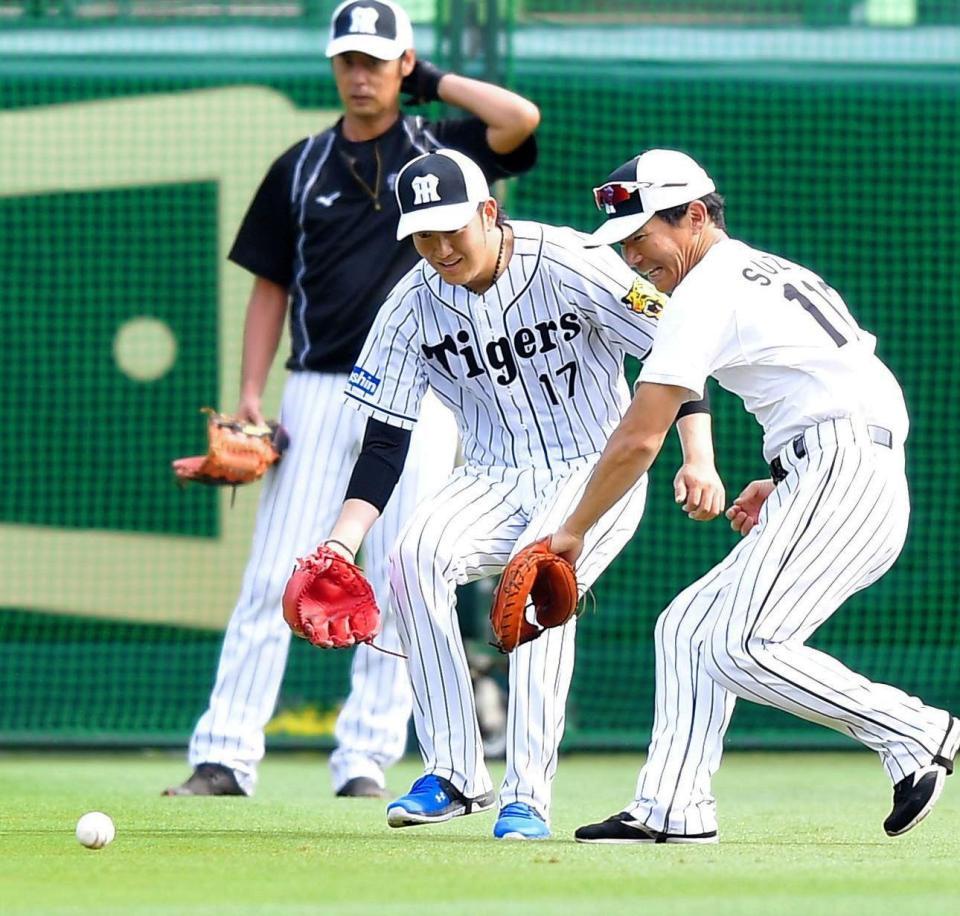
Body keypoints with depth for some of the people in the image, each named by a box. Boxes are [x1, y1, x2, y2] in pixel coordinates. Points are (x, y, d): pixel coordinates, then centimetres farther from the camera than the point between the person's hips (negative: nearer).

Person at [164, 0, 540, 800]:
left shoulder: (439, 151, 6)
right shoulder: (301, 169, 11)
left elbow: (521, 119, -13)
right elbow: (271, 286, 12)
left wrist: (433, 80, 0)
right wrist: (250, 394, 2)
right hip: (318, 394, 1)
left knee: (397, 583, -2)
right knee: (273, 577, -6)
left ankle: (365, 761, 4)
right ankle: (225, 757, -8)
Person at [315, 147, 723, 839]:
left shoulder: (568, 266, -16)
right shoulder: (414, 307, -4)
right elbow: (384, 446, -3)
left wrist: (699, 460, -28)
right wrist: (340, 545, -18)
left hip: (599, 472, -4)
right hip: (495, 483, 4)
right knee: (416, 555, -26)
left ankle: (528, 796, -27)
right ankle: (456, 775, -20)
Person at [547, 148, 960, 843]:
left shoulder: (707, 290, -6)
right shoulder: (776, 273, 24)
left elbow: (640, 438, -10)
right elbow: (843, 388, 28)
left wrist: (574, 530, -1)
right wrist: (784, 486, 24)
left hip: (838, 473, -11)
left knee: (743, 649, -18)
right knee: (690, 626, 11)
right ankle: (672, 809, 5)